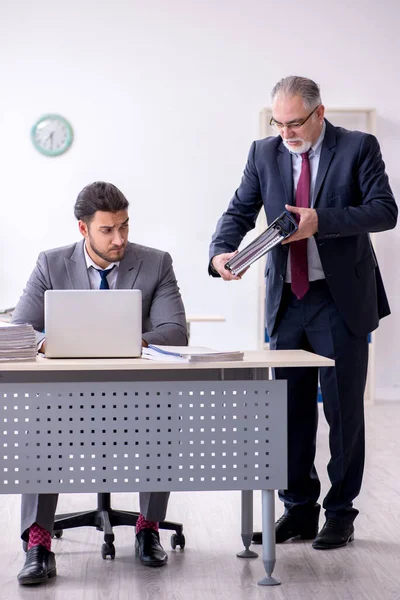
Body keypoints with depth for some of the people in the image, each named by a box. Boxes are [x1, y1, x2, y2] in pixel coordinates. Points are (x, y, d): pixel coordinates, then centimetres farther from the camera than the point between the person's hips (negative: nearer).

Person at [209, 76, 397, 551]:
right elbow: (240, 211, 3)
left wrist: (322, 221, -26)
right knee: (291, 408, 9)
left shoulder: (358, 147, -4)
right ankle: (299, 508, 22)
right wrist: (221, 252, -17)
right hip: (287, 300, 4)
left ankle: (340, 512, 15)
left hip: (341, 299, -4)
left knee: (343, 408, 2)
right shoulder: (264, 153, 6)